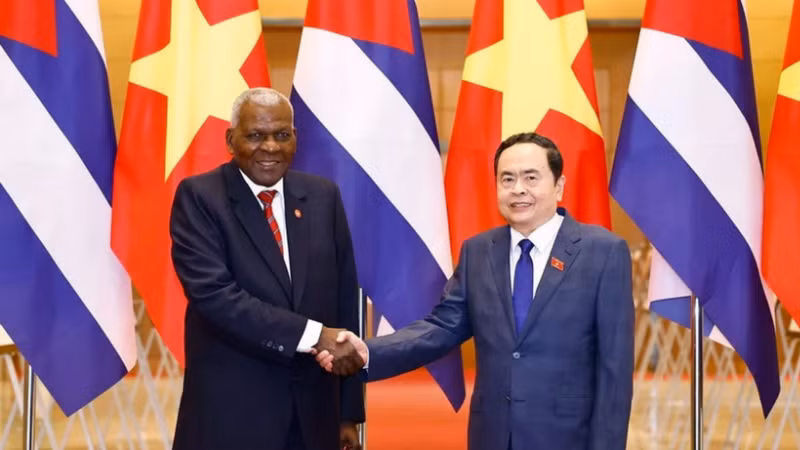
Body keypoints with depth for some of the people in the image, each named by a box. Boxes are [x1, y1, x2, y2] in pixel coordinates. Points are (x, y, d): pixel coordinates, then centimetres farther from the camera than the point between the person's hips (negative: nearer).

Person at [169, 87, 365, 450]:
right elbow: (212, 292, -19)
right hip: (231, 412, -3)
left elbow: (344, 304, 7)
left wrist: (349, 411, 6)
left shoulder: (323, 197, 6)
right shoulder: (199, 197, -5)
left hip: (313, 412, 4)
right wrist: (312, 335, -24)